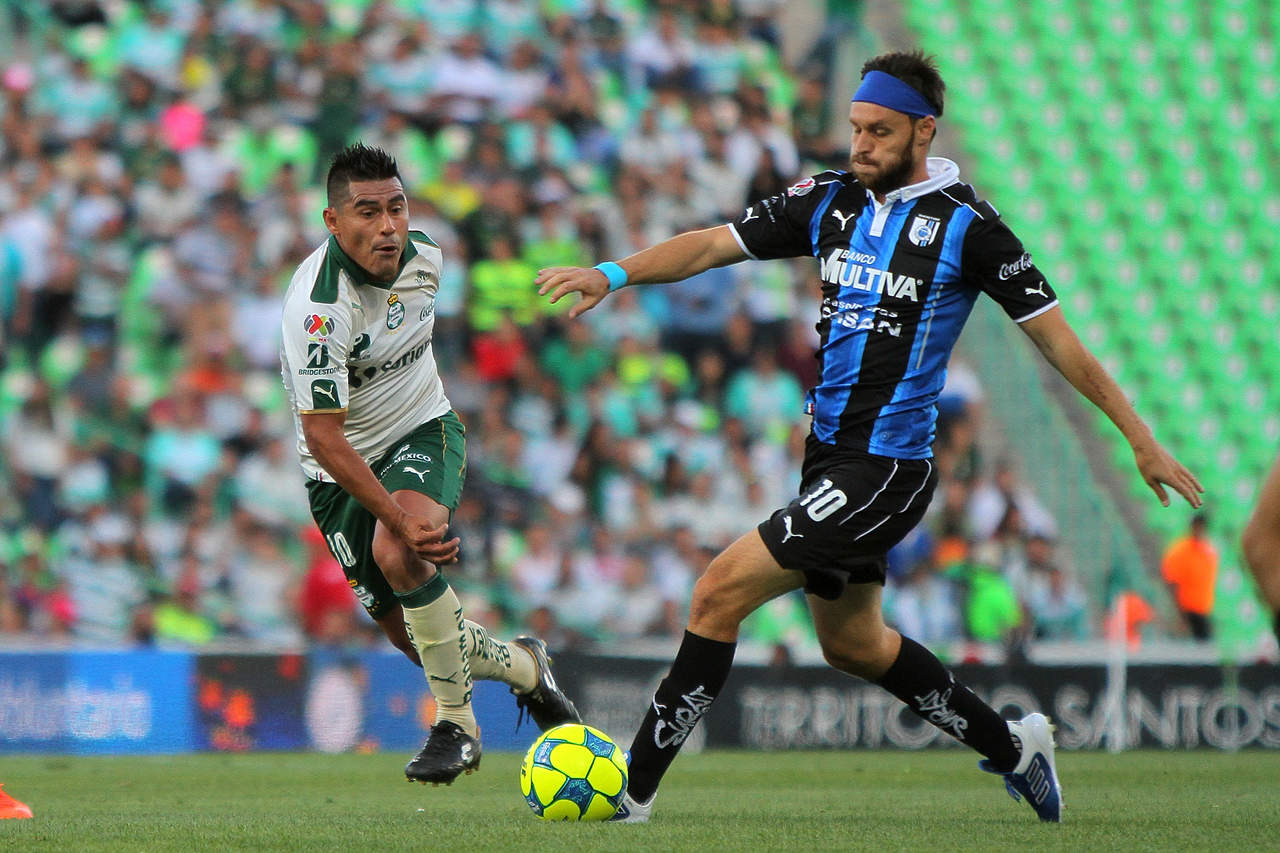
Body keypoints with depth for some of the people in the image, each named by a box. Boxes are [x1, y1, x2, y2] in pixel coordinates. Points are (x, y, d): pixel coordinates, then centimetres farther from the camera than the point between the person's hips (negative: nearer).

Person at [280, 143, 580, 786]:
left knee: (398, 555, -29)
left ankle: (457, 724, -17)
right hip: (342, 468, -2)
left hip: (422, 432, 2)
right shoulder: (317, 305, -29)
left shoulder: (422, 257, -9)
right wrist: (401, 519, -39)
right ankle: (522, 667, 27)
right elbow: (322, 436, -31)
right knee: (407, 633, -3)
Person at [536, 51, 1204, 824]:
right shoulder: (831, 201, 6)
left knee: (722, 589, -15)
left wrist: (1141, 439, -6)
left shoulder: (966, 225, -10)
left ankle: (634, 791, -10)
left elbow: (1057, 337, -6)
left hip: (888, 467, -8)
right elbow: (714, 244, 4)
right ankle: (1012, 748, 37)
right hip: (830, 456, 8)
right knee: (853, 643, 21)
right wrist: (613, 274, -13)